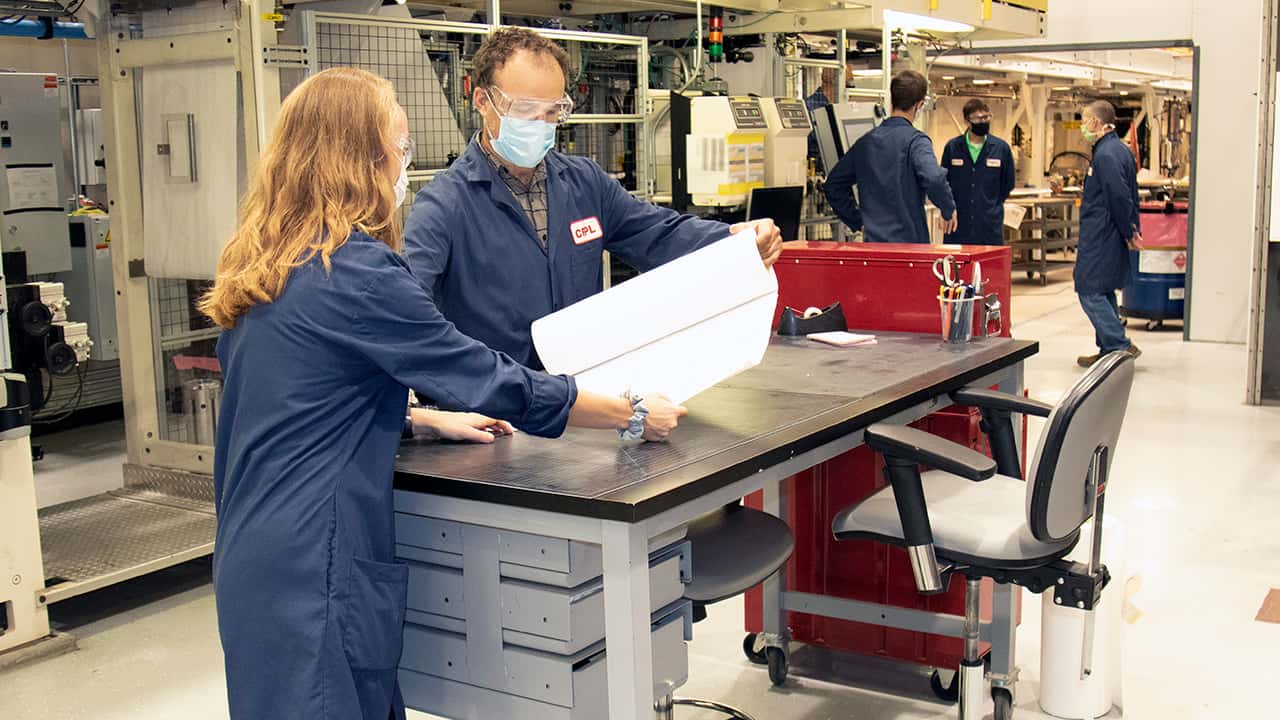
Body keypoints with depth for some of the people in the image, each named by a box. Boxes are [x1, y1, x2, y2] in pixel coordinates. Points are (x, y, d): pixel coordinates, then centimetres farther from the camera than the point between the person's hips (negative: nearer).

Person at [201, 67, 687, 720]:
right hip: (313, 567, -9)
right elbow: (496, 384, -14)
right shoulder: (355, 273, -19)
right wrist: (635, 415, -3)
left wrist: (430, 418, 17)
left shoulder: (264, 266, 8)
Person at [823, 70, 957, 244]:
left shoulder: (866, 141, 11)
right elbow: (934, 179, -26)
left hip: (872, 239, 5)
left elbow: (833, 185, 17)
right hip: (908, 240, -5)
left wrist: (858, 222, 17)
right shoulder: (915, 140, -8)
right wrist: (949, 209, -8)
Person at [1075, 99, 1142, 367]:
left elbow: (1120, 197, -22)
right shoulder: (1121, 149, 16)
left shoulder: (1106, 154, -18)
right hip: (1109, 235, 11)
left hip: (1100, 237, -11)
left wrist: (1129, 232, -12)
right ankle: (1109, 350, 21)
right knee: (1103, 292, 16)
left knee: (1090, 291, -8)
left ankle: (1121, 346, -9)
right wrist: (1132, 229, 16)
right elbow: (1130, 196, 19)